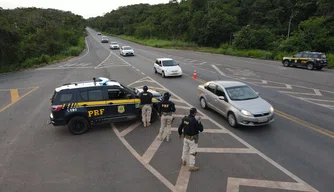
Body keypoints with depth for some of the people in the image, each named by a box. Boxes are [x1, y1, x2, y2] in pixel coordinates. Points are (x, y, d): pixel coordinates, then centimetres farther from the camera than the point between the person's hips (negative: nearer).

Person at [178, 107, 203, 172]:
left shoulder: (185, 118, -5)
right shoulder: (195, 121, -24)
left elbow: (180, 127, 5)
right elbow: (201, 129, -16)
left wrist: (180, 134, 21)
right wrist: (199, 123, -2)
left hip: (186, 137, 7)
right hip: (193, 139, -7)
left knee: (185, 149, 24)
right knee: (192, 152, 5)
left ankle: (183, 161, 44)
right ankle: (191, 166, 13)